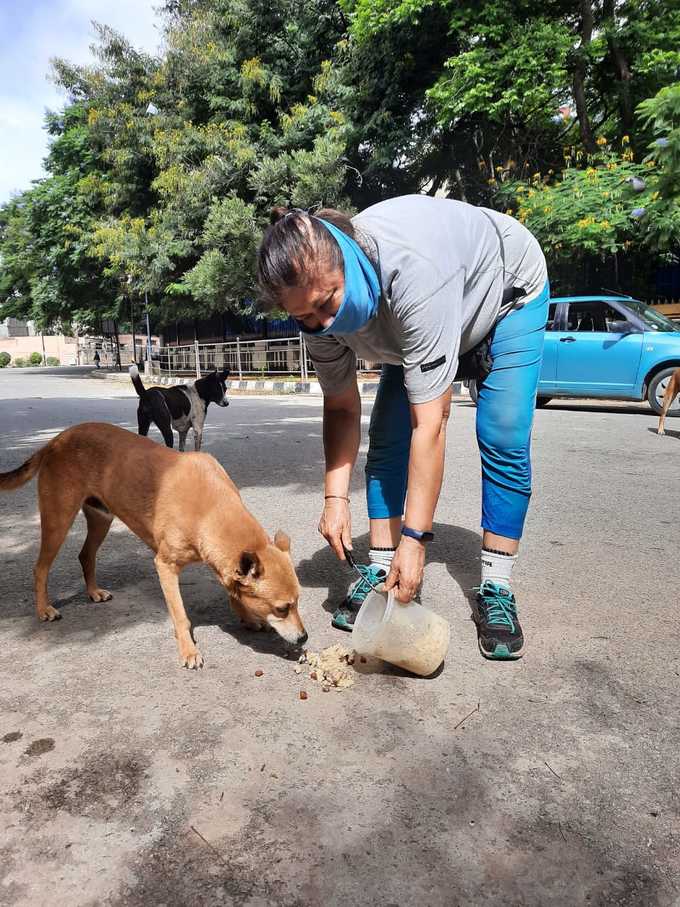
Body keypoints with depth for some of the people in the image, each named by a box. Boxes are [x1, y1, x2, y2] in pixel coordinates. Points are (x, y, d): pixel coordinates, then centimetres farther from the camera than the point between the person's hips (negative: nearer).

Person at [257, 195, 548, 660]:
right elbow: (341, 408, -12)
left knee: (503, 441, -18)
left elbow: (429, 425, -44)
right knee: (386, 438, -9)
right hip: (415, 322, 5)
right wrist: (336, 497, -23)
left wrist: (415, 538, -40)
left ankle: (496, 591, -7)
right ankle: (380, 571, 1)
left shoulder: (412, 271, -46)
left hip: (509, 291, -5)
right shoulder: (318, 301, -25)